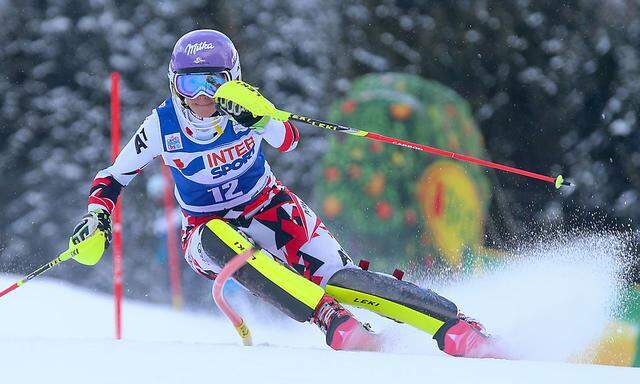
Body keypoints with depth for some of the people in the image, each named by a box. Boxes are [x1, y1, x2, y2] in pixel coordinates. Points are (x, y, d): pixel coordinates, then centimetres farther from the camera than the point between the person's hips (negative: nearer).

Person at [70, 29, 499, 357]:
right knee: (221, 238, -37)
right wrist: (97, 216, -15)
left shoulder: (243, 111, -14)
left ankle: (458, 328, -27)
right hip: (208, 230, 0)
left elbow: (289, 140, -35)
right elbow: (113, 177, 3)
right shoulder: (162, 126, -11)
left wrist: (257, 118, -54)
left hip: (272, 211, 0)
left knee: (339, 278, -22)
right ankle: (334, 323, -47)